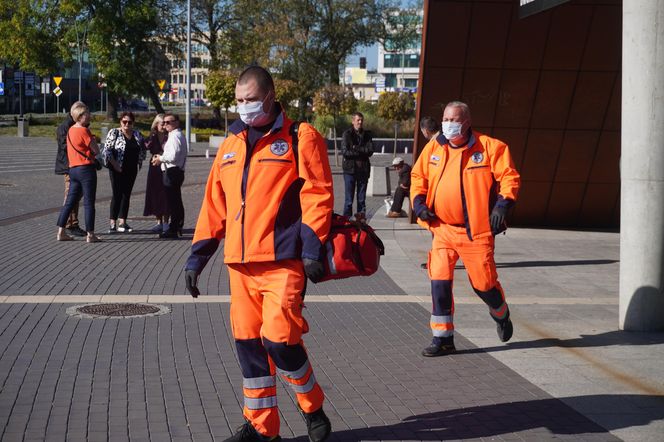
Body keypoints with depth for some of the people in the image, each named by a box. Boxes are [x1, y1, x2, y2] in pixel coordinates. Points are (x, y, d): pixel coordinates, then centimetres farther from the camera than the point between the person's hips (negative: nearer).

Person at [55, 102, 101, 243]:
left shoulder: (71, 130, 12)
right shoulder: (84, 131, -13)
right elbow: (96, 150, -12)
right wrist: (93, 137, 4)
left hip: (73, 169, 8)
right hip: (86, 169, -8)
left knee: (70, 201, 11)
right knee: (89, 203, -2)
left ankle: (61, 232, 11)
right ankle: (90, 235, 0)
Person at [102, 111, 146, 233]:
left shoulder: (137, 134, 9)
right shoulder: (114, 133, -5)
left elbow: (143, 149, 20)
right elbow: (107, 150, -10)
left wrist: (139, 162, 8)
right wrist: (114, 164, -15)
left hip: (132, 169, 5)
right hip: (117, 169, -5)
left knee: (127, 195, 7)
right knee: (117, 194, -8)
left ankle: (122, 222, 13)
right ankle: (112, 223, -6)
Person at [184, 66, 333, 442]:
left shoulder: (300, 138, 0)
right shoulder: (231, 145, 17)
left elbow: (317, 195, -8)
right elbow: (214, 206, 18)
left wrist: (312, 249, -17)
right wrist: (197, 258, 16)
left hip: (283, 261, -6)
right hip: (240, 265, 6)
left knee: (279, 339, -12)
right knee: (248, 342, 6)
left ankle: (314, 409, 14)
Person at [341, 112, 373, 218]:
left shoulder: (367, 134, 8)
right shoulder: (347, 134, -2)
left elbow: (370, 151, -2)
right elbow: (344, 152, -12)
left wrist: (356, 148, -12)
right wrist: (362, 152, -9)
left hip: (363, 169, 3)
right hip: (350, 168, -3)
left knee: (362, 197, 8)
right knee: (348, 197, -3)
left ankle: (361, 214, 13)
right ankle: (347, 216, 1)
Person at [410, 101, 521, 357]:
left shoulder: (489, 147, -6)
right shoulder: (434, 148, 5)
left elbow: (509, 176, -4)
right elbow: (418, 176, 16)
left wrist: (502, 204, -18)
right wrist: (418, 201, 1)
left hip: (477, 231, -3)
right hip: (442, 228, 3)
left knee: (483, 283, 5)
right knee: (439, 281, -6)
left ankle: (501, 314, 40)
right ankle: (443, 339, 4)